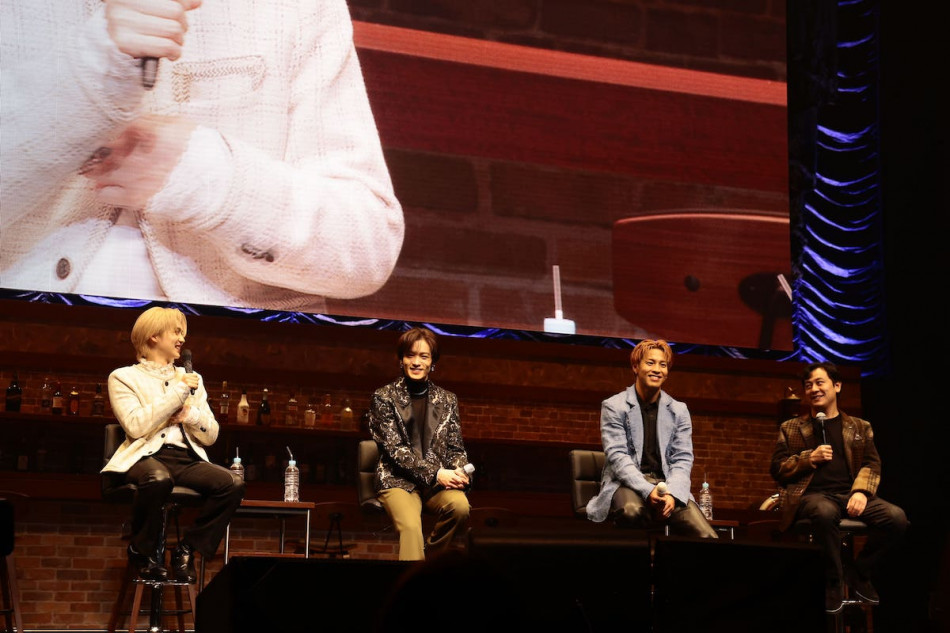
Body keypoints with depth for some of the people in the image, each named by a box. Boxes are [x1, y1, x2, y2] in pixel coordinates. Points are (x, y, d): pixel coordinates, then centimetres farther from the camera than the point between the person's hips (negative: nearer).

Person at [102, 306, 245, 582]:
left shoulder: (191, 378, 25)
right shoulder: (124, 377, 9)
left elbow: (211, 435, 19)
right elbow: (136, 426, -10)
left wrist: (189, 414, -2)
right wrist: (179, 391, -6)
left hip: (187, 459, 5)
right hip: (147, 456, -4)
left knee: (233, 483, -26)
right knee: (158, 479, -41)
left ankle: (187, 549, -7)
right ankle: (143, 550, -13)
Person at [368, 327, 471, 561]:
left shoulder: (447, 400, 13)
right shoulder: (384, 397, 3)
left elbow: (455, 448, 13)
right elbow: (394, 448, -5)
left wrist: (459, 471, -12)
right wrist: (434, 473, -17)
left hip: (439, 481, 3)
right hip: (398, 480, -3)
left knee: (460, 505, -31)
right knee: (411, 526, -34)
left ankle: (430, 554, -6)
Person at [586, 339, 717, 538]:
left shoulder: (679, 410, 13)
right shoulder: (614, 407, 1)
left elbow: (682, 459, 6)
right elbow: (617, 456, -9)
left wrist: (672, 494, -16)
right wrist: (648, 490, -24)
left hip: (666, 483, 2)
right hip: (628, 484, -2)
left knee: (707, 538, -27)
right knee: (632, 510, -41)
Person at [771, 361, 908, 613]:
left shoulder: (860, 427, 20)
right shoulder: (791, 428, 17)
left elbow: (872, 465, 10)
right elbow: (777, 470, 10)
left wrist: (861, 491, -11)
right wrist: (810, 458, -6)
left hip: (850, 494, 3)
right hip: (813, 494, -3)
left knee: (896, 517, -27)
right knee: (825, 512, -42)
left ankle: (858, 573, -1)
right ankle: (832, 580, -17)